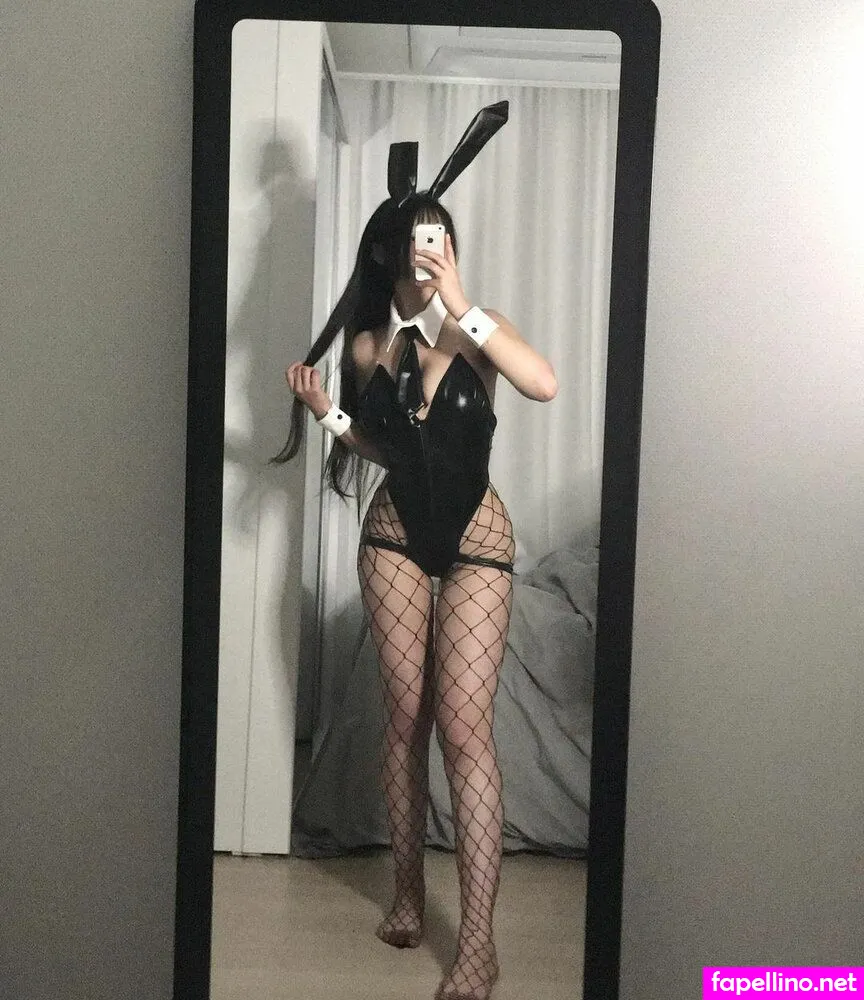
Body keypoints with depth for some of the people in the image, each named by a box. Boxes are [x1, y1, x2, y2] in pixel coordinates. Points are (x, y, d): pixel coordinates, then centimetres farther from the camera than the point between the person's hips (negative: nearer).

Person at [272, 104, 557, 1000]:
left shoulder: (474, 330, -8)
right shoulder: (365, 345, 1)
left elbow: (544, 385, -27)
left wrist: (462, 308, -29)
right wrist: (326, 413, -4)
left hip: (475, 538, -3)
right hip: (395, 536, 3)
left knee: (464, 726, -10)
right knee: (405, 717, 5)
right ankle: (409, 888, 22)